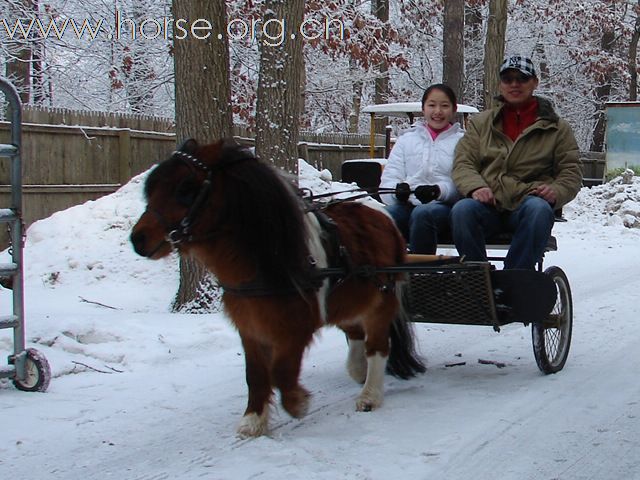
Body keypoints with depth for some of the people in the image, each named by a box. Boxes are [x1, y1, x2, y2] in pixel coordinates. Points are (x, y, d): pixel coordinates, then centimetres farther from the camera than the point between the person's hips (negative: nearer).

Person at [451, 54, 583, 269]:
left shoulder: (556, 128, 17)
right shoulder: (480, 123, 21)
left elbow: (571, 171, 13)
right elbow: (463, 164, 10)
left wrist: (556, 191, -11)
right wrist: (475, 187, -13)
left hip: (527, 202, -1)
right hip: (488, 204, 1)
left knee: (539, 210, -37)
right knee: (462, 210, -33)